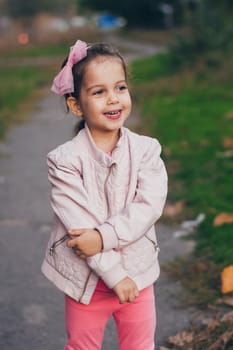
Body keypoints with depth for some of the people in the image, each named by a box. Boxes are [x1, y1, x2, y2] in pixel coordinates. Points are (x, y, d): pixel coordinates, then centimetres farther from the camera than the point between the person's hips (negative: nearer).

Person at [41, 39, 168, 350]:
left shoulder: (146, 150, -8)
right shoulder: (65, 160, -17)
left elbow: (150, 207, -18)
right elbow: (78, 224, -20)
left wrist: (103, 236, -28)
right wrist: (115, 274, -20)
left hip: (138, 273, 2)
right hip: (86, 278, -2)